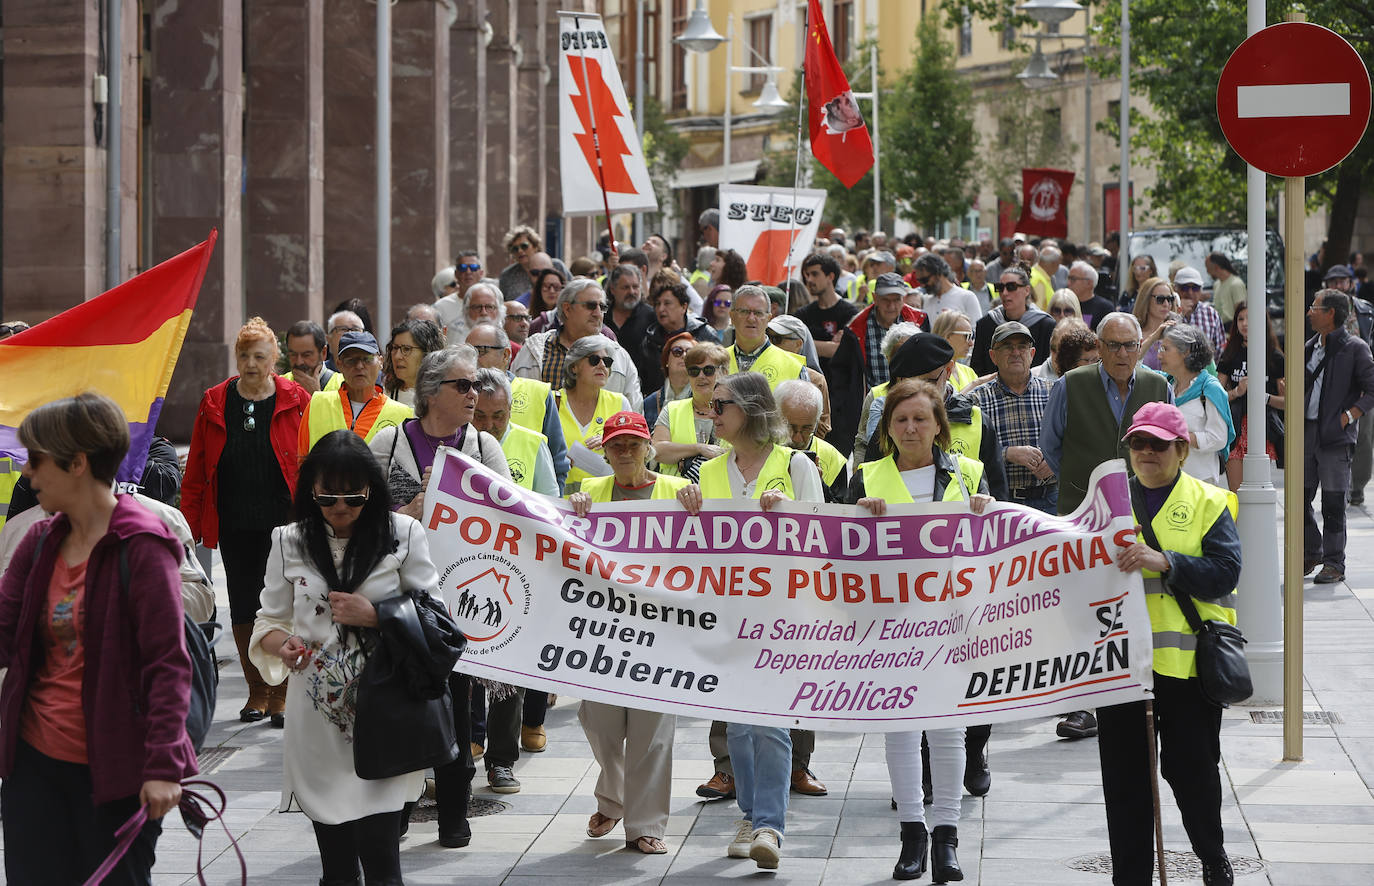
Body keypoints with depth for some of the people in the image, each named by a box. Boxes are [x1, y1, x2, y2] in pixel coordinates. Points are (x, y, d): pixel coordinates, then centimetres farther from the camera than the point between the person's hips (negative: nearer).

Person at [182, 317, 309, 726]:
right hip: (234, 524, 3)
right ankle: (256, 691, 20)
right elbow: (196, 470, 7)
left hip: (282, 522, -3)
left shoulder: (296, 401, -1)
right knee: (242, 605, 8)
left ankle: (280, 693, 5)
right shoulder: (214, 403, 5)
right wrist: (190, 523, 2)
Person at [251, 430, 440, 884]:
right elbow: (269, 623, 10)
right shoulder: (290, 543, 7)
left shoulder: (403, 535, 1)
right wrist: (282, 645, -13)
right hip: (318, 718, 2)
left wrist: (374, 617, -14)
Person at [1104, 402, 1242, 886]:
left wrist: (1162, 561, -21)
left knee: (1191, 769, 3)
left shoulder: (1208, 503, 3)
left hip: (1186, 659, -3)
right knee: (1124, 776, 5)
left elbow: (1225, 572, -10)